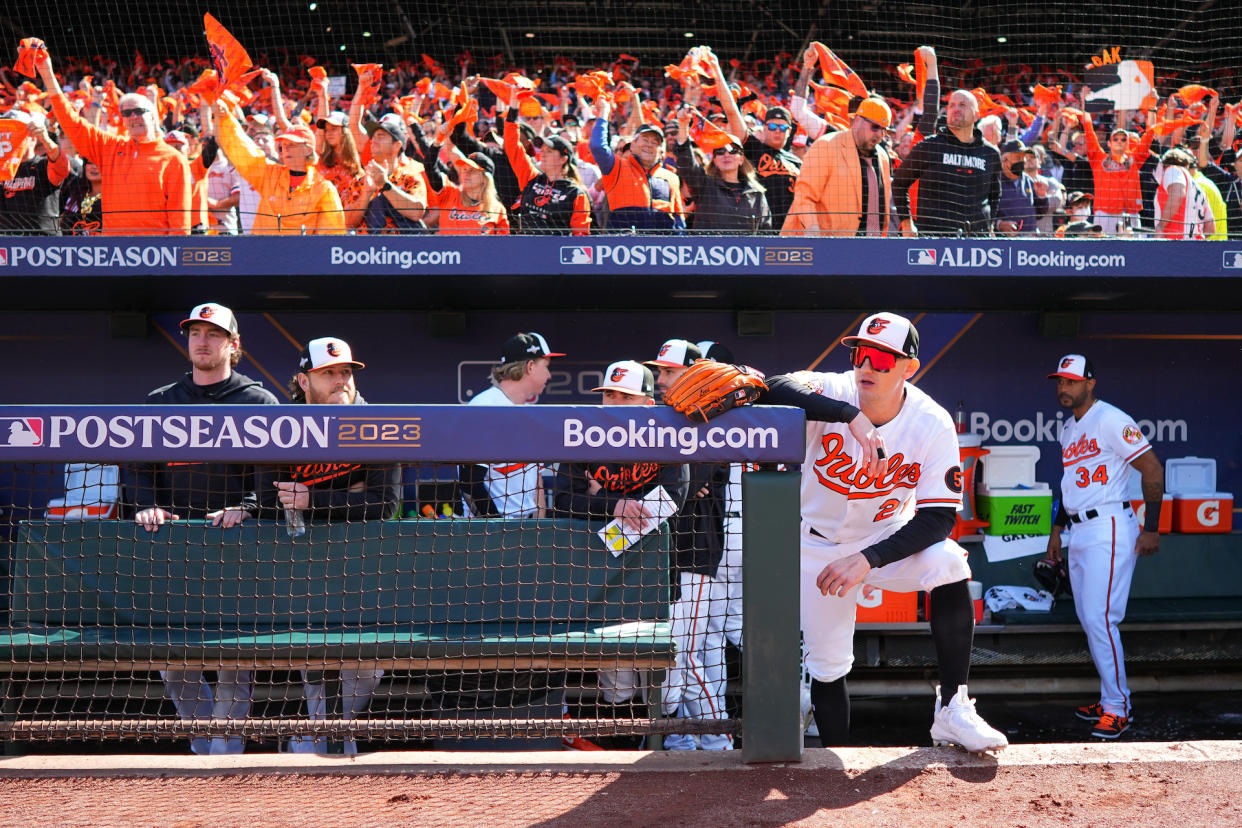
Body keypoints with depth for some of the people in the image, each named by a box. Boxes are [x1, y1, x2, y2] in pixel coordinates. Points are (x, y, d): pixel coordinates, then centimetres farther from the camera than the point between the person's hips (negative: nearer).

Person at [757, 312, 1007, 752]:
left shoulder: (933, 424, -20)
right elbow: (774, 389, -43)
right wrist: (851, 415, -55)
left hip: (887, 537, 0)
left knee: (948, 562, -29)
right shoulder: (834, 393, -22)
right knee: (826, 665, 1)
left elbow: (938, 518, -22)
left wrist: (868, 560, -34)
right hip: (818, 546, 0)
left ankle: (952, 709, -19)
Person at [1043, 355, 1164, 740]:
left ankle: (1117, 708, -4)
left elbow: (1153, 469, -13)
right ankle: (1111, 698, 21)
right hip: (1079, 534, 9)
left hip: (1108, 531, -9)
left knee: (1100, 618, -13)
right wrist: (1057, 528, 23)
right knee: (1089, 620, 11)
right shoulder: (1069, 429, 17)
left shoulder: (1111, 420, -11)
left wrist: (1151, 529, -15)